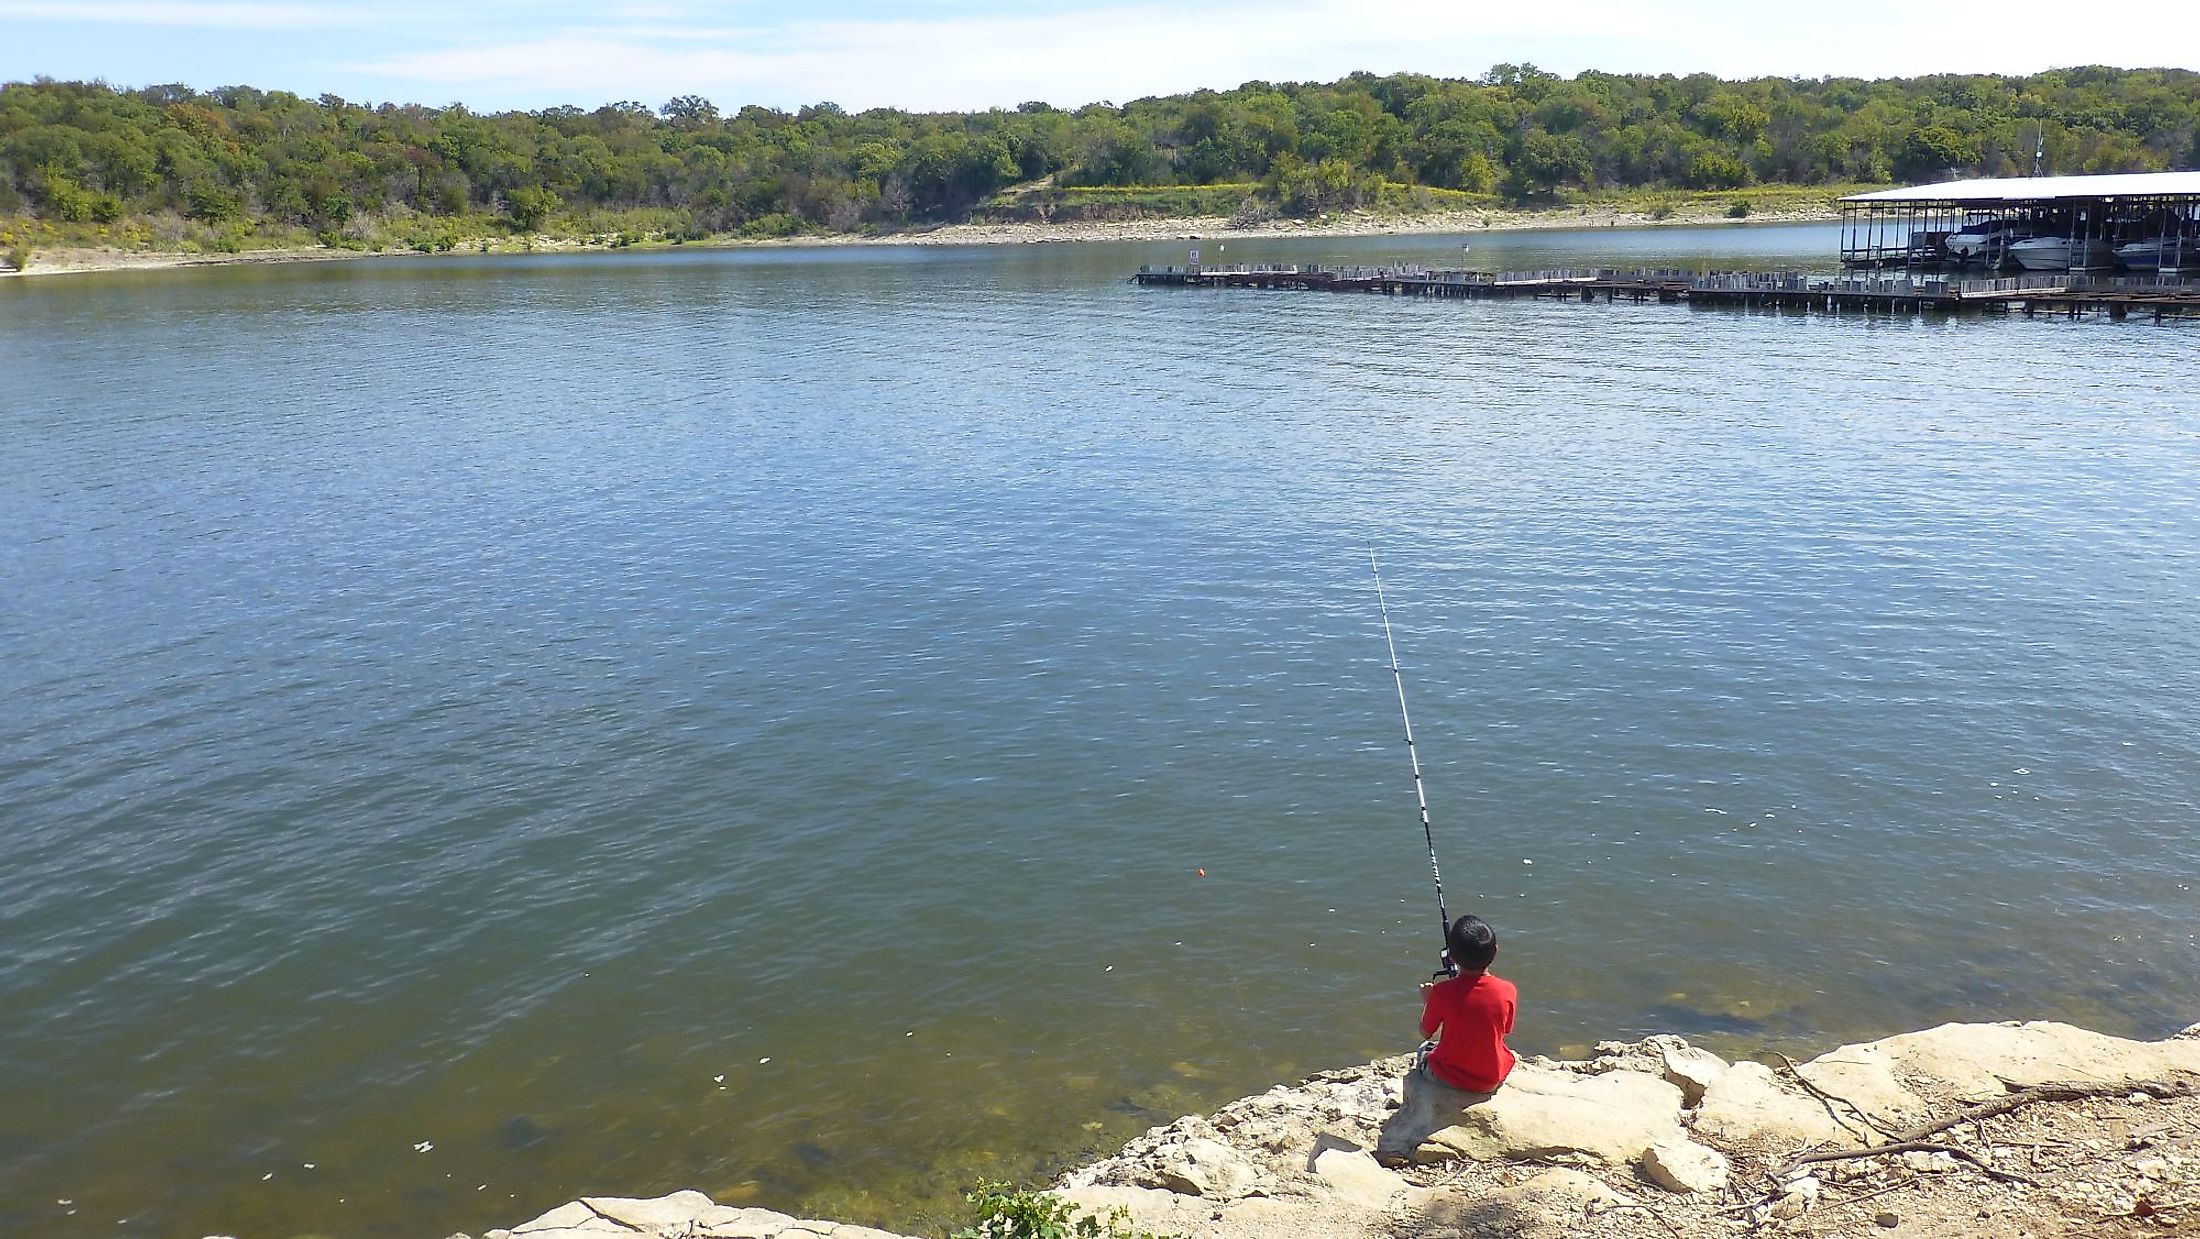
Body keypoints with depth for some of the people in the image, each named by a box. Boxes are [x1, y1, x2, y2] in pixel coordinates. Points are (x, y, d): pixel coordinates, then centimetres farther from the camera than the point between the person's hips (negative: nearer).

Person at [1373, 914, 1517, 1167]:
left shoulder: (1443, 992, -20)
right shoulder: (1507, 991, -15)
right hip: (1492, 1081, 3)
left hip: (1449, 1082, -2)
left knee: (1424, 1053, 29)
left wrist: (1427, 999, 13)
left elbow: (1425, 1032, -4)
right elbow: (1504, 1030, 4)